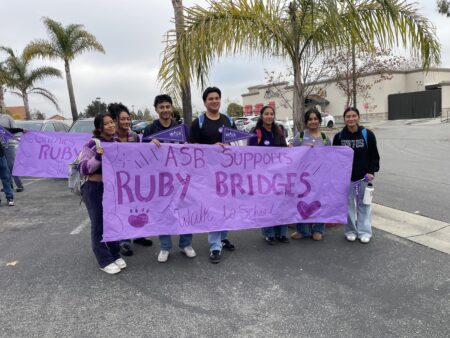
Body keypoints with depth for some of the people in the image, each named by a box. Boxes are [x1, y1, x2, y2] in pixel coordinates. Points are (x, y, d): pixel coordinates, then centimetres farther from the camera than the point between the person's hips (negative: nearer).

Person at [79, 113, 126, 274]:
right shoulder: (92, 144, -12)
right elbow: (83, 169, -13)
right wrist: (98, 157, -29)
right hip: (94, 189, -5)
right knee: (99, 225, 3)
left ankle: (115, 255, 29)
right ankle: (105, 261, 15)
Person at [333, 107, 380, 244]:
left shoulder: (367, 134, -3)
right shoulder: (339, 136, 0)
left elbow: (374, 155, 1)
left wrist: (371, 171, -8)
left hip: (363, 176, -1)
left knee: (363, 204, 7)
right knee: (349, 204, 9)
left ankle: (364, 232, 18)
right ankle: (350, 231, 22)